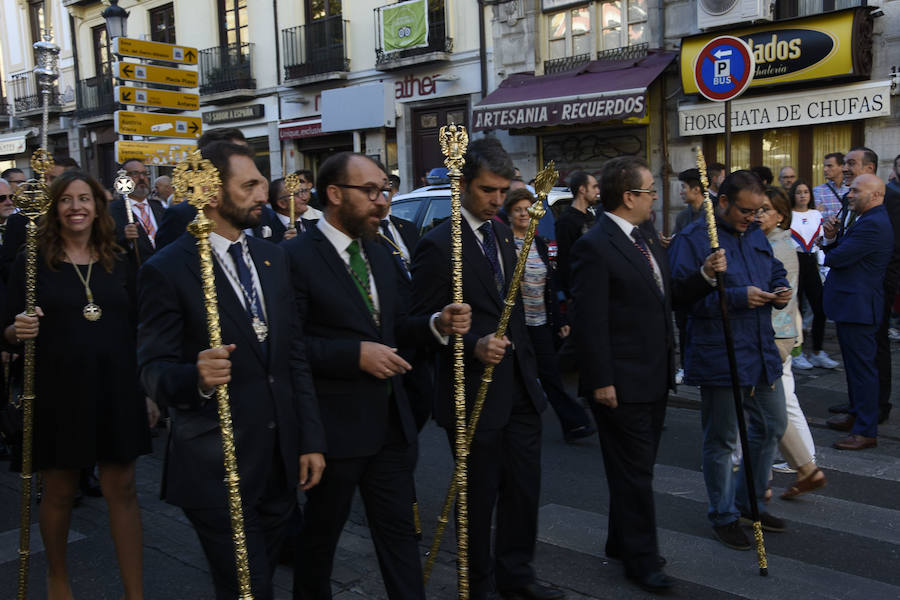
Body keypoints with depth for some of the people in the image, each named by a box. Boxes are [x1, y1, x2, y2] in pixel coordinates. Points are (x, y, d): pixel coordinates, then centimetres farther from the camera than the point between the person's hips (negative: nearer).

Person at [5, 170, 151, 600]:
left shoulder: (118, 263, 5)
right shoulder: (32, 262, -2)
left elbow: (136, 330, 8)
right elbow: (9, 333, -2)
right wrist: (18, 330, -25)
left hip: (115, 390, 2)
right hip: (57, 392, -1)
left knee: (122, 489, 4)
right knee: (58, 492, 12)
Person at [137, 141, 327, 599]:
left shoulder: (271, 258, 8)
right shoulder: (166, 270, -11)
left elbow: (295, 356, 10)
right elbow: (154, 369, -10)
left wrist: (311, 439, 6)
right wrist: (196, 377, -33)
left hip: (280, 460, 6)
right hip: (216, 469, -5)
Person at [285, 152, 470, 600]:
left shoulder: (379, 254, 11)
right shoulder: (296, 256, -15)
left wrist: (437, 324, -4)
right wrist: (355, 354, -25)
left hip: (391, 421, 7)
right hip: (334, 424, -6)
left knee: (400, 527, 14)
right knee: (323, 529, 16)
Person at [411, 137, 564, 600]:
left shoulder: (503, 234, 10)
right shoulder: (437, 245, -14)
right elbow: (423, 322, -14)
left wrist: (524, 357, 15)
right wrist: (473, 346, -28)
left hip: (519, 387, 7)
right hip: (473, 392, -7)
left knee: (524, 487, 15)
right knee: (479, 495, 8)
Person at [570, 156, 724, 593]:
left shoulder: (646, 237, 10)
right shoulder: (595, 246, -18)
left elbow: (666, 299, 17)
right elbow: (591, 322, -20)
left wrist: (706, 274, 1)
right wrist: (601, 382, -20)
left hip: (654, 379, 9)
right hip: (621, 385, -9)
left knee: (637, 469, 20)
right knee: (634, 473, 4)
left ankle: (623, 542, 37)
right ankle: (641, 559, 20)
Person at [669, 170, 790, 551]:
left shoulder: (755, 235, 11)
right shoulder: (692, 240, -14)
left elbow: (775, 271, 24)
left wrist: (780, 291, 1)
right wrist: (738, 297, -25)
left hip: (761, 352, 8)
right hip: (718, 358, -8)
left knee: (772, 426, 18)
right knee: (721, 440, 5)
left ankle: (749, 500, 37)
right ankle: (724, 516, 23)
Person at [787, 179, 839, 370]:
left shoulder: (817, 215, 14)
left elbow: (820, 241, 18)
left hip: (811, 263, 5)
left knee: (820, 307, 0)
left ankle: (817, 353, 10)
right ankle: (796, 353, 7)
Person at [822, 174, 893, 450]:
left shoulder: (874, 225, -21)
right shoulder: (867, 220, 15)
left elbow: (836, 258, -22)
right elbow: (842, 250, 13)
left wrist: (829, 252, 0)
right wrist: (833, 238, -6)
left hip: (858, 308, -11)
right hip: (852, 305, 11)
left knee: (862, 367, -5)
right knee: (855, 365, 20)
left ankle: (866, 432, 1)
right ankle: (857, 414, 34)